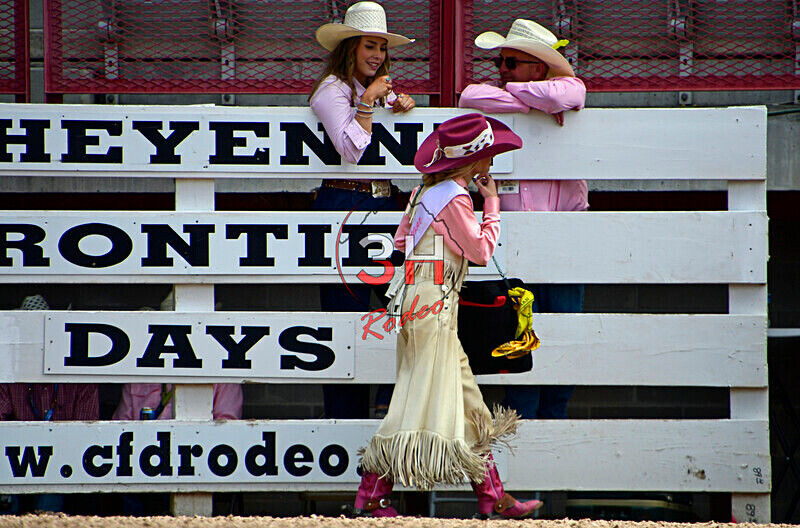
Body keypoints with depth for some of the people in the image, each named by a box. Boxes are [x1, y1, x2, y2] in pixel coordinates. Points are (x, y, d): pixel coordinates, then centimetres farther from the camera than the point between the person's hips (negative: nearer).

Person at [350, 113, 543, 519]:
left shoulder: (426, 190, 13)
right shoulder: (455, 198, -14)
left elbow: (401, 240, 18)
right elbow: (482, 251, -9)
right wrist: (492, 204, 0)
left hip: (418, 299, 10)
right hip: (433, 300, -10)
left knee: (467, 400, 10)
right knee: (423, 400, -7)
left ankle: (492, 498, 10)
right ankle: (370, 496, -6)